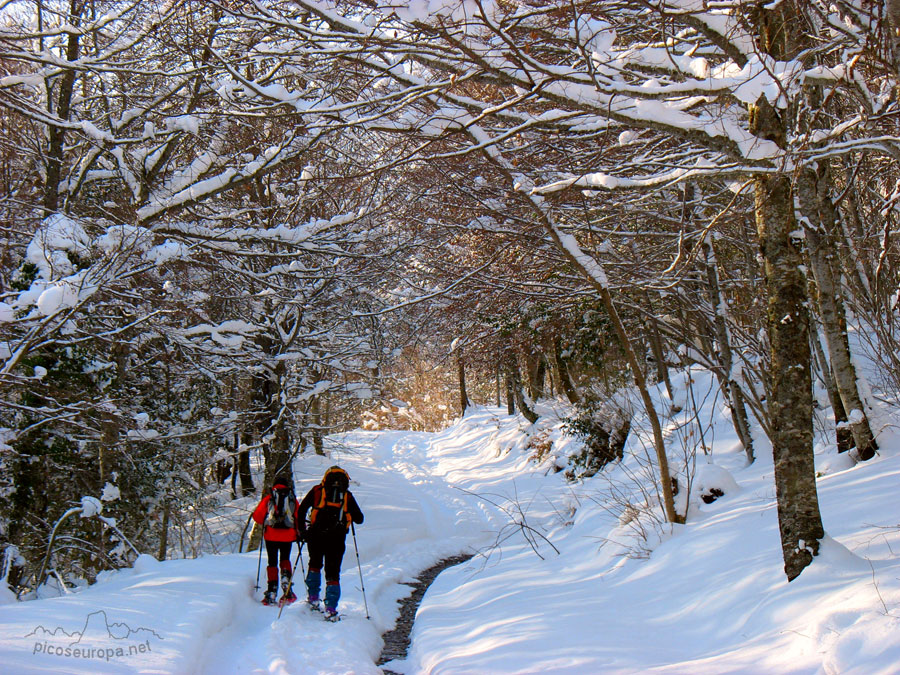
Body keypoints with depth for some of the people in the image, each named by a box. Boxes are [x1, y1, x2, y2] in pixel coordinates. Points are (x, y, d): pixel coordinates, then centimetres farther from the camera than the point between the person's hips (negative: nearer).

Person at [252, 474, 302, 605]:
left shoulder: (268, 498, 3)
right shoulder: (293, 499, 7)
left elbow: (257, 515, 3)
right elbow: (300, 518, 5)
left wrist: (264, 523, 24)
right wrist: (299, 532, 20)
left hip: (271, 535, -1)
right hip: (288, 535, 1)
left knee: (272, 562, 9)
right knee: (285, 559, 21)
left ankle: (272, 591, 1)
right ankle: (286, 580, -5)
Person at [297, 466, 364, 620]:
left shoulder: (317, 490, 10)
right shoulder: (347, 496, 10)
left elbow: (302, 509, 3)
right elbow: (359, 519, 13)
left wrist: (302, 529, 10)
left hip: (316, 535, 0)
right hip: (337, 538, 0)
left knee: (315, 564, 25)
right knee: (333, 572, 5)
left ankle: (313, 596, 21)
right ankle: (330, 608, -3)